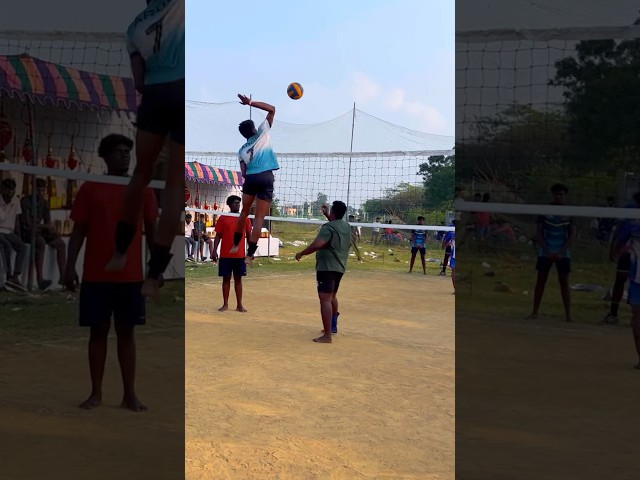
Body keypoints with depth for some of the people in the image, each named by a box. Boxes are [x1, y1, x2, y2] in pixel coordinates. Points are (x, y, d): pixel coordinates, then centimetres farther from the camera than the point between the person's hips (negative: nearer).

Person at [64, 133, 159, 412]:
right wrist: (70, 266, -5)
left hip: (130, 276, 1)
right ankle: (96, 393, 13)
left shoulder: (143, 190, 6)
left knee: (126, 333, 5)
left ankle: (130, 394, 10)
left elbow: (151, 231, 9)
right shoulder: (89, 189, 3)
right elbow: (79, 231, 4)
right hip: (96, 276, -1)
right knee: (98, 332, 5)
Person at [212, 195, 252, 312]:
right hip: (225, 255, -1)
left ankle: (239, 305, 10)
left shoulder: (245, 219, 6)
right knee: (226, 278, 4)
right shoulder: (223, 218, 2)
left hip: (240, 255, 1)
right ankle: (225, 304, 11)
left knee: (238, 279, 6)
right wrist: (214, 251, -6)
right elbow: (218, 236, 3)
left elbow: (249, 235, 8)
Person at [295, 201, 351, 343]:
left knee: (325, 299, -12)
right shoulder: (346, 226, 11)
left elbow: (317, 244, -29)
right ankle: (333, 325, 42)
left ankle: (327, 335, -19)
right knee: (332, 296, 27)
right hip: (339, 267, 9)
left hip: (327, 267, -9)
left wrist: (301, 253, -18)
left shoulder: (328, 227, -16)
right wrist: (327, 215, 36)